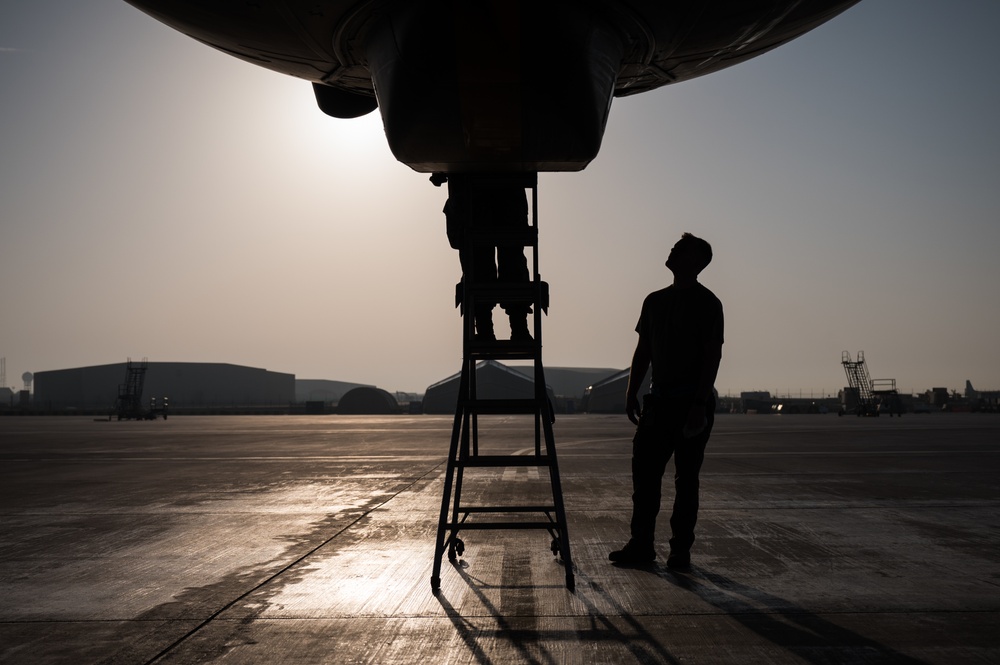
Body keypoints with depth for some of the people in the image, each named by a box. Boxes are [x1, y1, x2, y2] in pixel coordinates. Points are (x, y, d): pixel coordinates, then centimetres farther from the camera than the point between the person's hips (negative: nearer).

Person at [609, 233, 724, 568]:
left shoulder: (707, 303, -4)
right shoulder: (655, 300, 14)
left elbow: (713, 355, -10)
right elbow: (643, 351, 17)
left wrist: (700, 403, -17)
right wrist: (631, 393, 10)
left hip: (692, 402, -6)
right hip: (659, 400, 6)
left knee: (686, 478, 1)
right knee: (643, 471, 3)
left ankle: (681, 549, 10)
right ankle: (641, 543, 12)